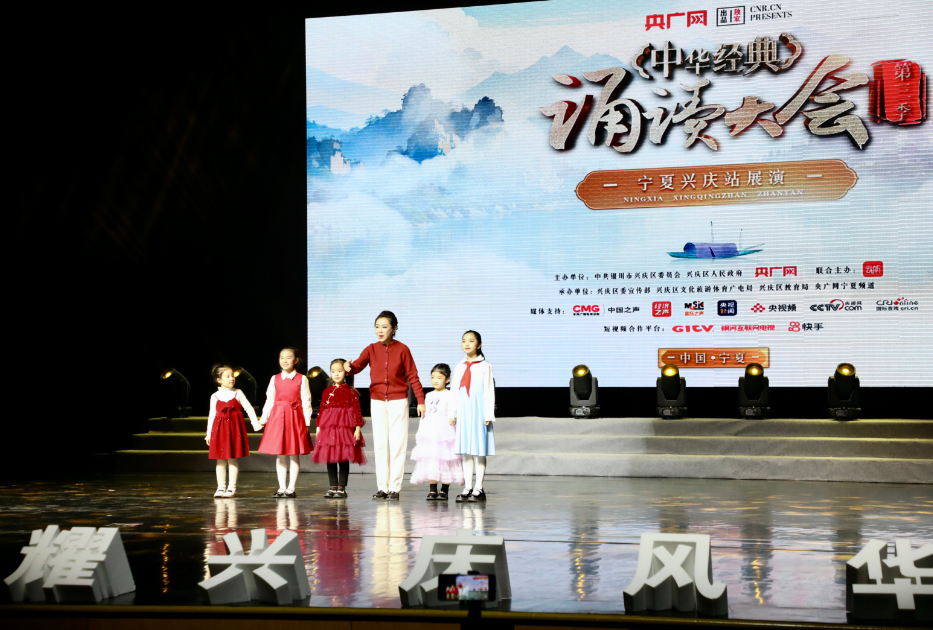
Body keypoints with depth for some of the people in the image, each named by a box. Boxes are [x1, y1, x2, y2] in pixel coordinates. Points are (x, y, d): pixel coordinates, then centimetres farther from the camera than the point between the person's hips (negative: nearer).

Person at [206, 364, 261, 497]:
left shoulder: (237, 393, 3)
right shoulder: (215, 396, 5)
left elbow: (248, 408, 4)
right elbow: (211, 415, 8)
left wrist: (256, 424, -2)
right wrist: (209, 434, 7)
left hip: (234, 427, -1)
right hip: (219, 429, 1)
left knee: (232, 459, 0)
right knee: (220, 460, 5)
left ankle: (232, 487, 5)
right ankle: (221, 487, 11)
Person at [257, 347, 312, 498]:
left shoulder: (301, 379, 0)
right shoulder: (275, 379, 8)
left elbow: (306, 402, -1)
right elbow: (269, 400, 10)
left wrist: (307, 422, -5)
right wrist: (263, 419, 5)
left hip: (295, 417, -3)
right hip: (277, 417, 3)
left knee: (294, 455, 1)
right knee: (280, 455, 5)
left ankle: (291, 488, 5)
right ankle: (281, 488, 11)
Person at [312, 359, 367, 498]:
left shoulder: (350, 392, 0)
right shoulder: (327, 391, 12)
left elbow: (357, 410, -3)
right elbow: (321, 410, 13)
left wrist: (357, 428, -10)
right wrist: (318, 427, 8)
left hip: (345, 427, -4)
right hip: (327, 428, 4)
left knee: (343, 458, -1)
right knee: (329, 458, 6)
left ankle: (342, 488, 5)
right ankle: (333, 487, 14)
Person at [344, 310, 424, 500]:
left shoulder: (402, 349, -5)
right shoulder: (371, 349, 1)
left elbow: (412, 376, -2)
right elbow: (358, 365, -13)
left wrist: (420, 401, -5)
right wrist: (348, 368, -37)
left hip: (398, 401, -3)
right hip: (377, 401, 3)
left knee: (397, 444, -2)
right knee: (380, 444, 4)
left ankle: (395, 487, 3)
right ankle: (382, 487, 10)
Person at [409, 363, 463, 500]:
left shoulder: (449, 395, 0)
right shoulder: (429, 396, 16)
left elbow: (452, 410, -13)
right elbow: (424, 415, 18)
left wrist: (452, 418, -35)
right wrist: (420, 434, 15)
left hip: (444, 433, -5)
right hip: (428, 433, 5)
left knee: (444, 460, -4)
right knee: (429, 462, 2)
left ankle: (444, 490, 2)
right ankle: (432, 490, 6)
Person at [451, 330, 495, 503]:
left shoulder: (484, 367, -1)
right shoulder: (459, 368, 12)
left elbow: (489, 392, -3)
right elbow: (455, 392, 14)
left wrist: (488, 415, -8)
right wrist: (453, 414, 10)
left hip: (479, 411, -5)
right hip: (463, 412, 5)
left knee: (479, 450, -3)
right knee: (465, 451, 5)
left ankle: (478, 489, 0)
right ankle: (467, 488, 9)